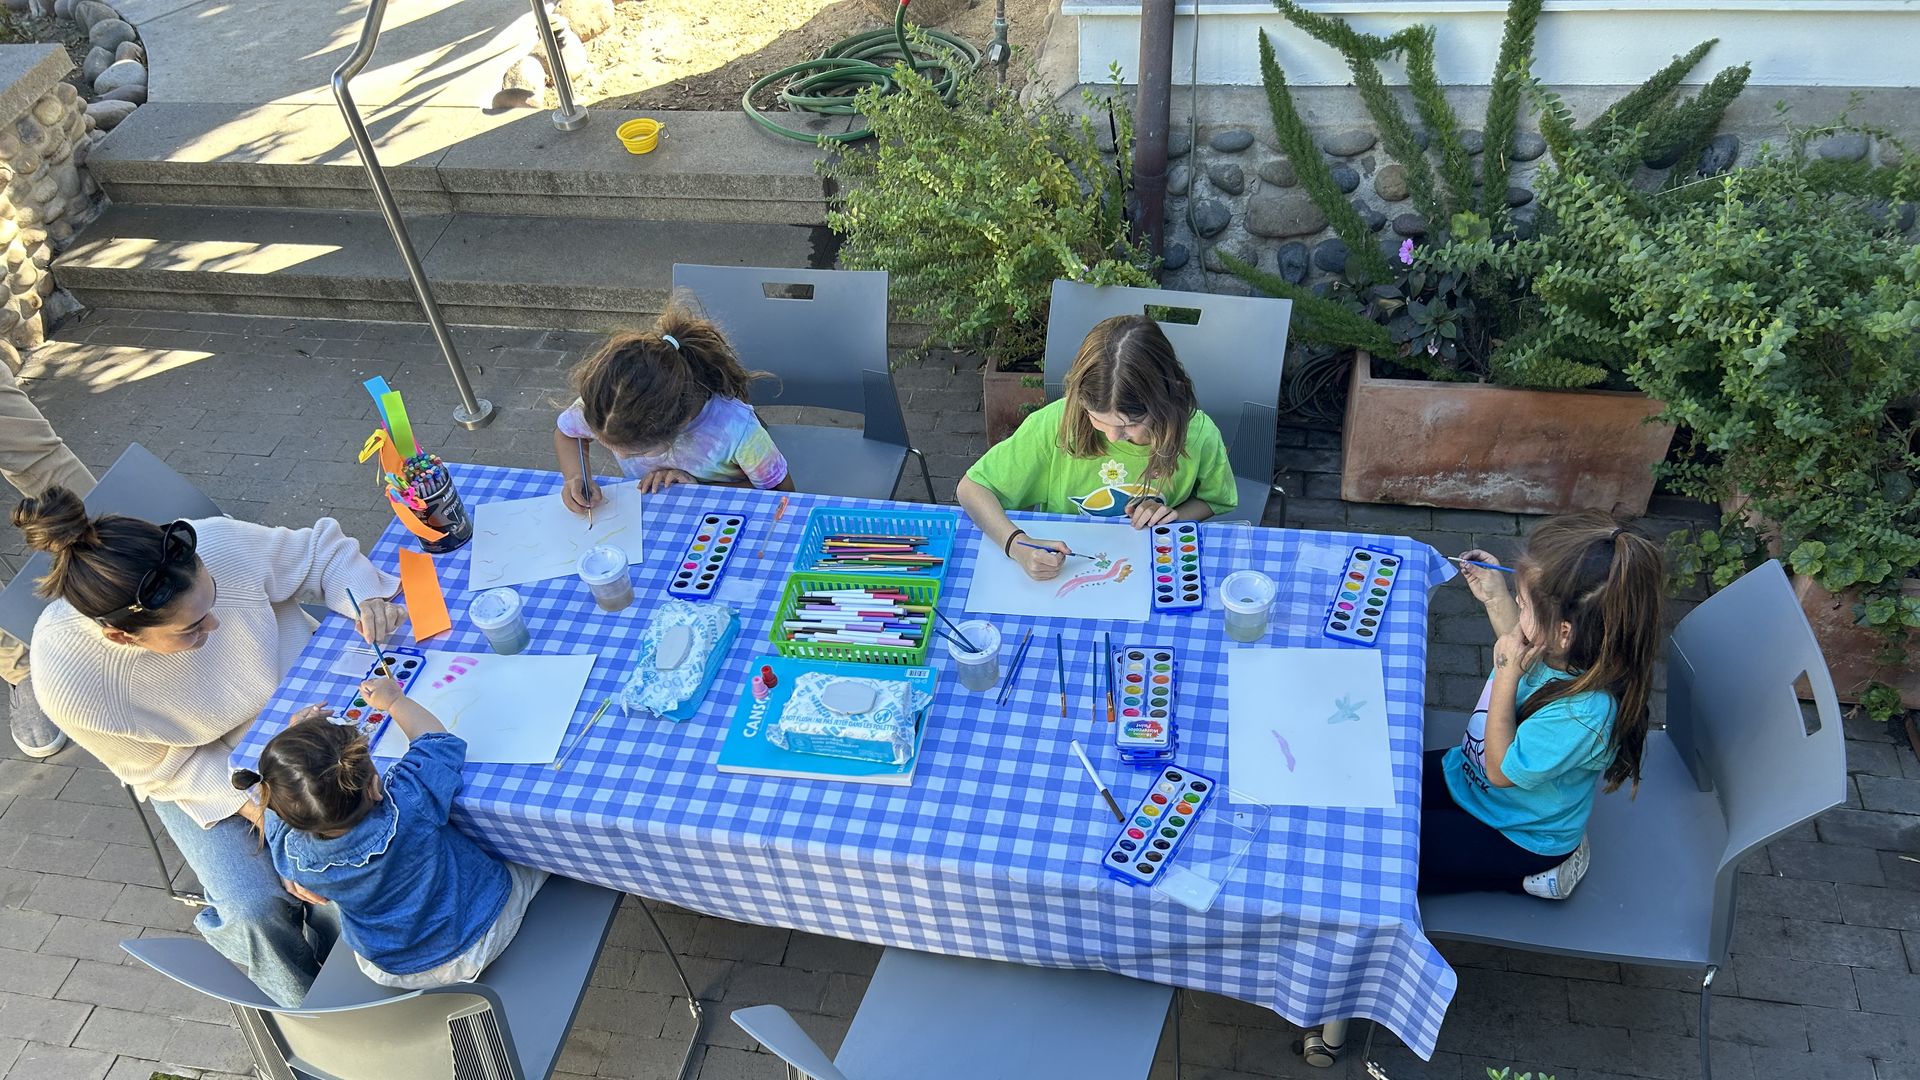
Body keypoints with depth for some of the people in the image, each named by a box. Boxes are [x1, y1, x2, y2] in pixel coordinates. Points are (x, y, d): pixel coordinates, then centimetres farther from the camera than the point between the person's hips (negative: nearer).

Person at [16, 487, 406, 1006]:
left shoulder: (220, 545, -34)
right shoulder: (67, 679, -33)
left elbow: (323, 551, -13)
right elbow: (162, 768, -15)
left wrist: (365, 595, -31)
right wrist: (248, 802, -25)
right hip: (199, 772, -1)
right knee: (258, 909, -18)